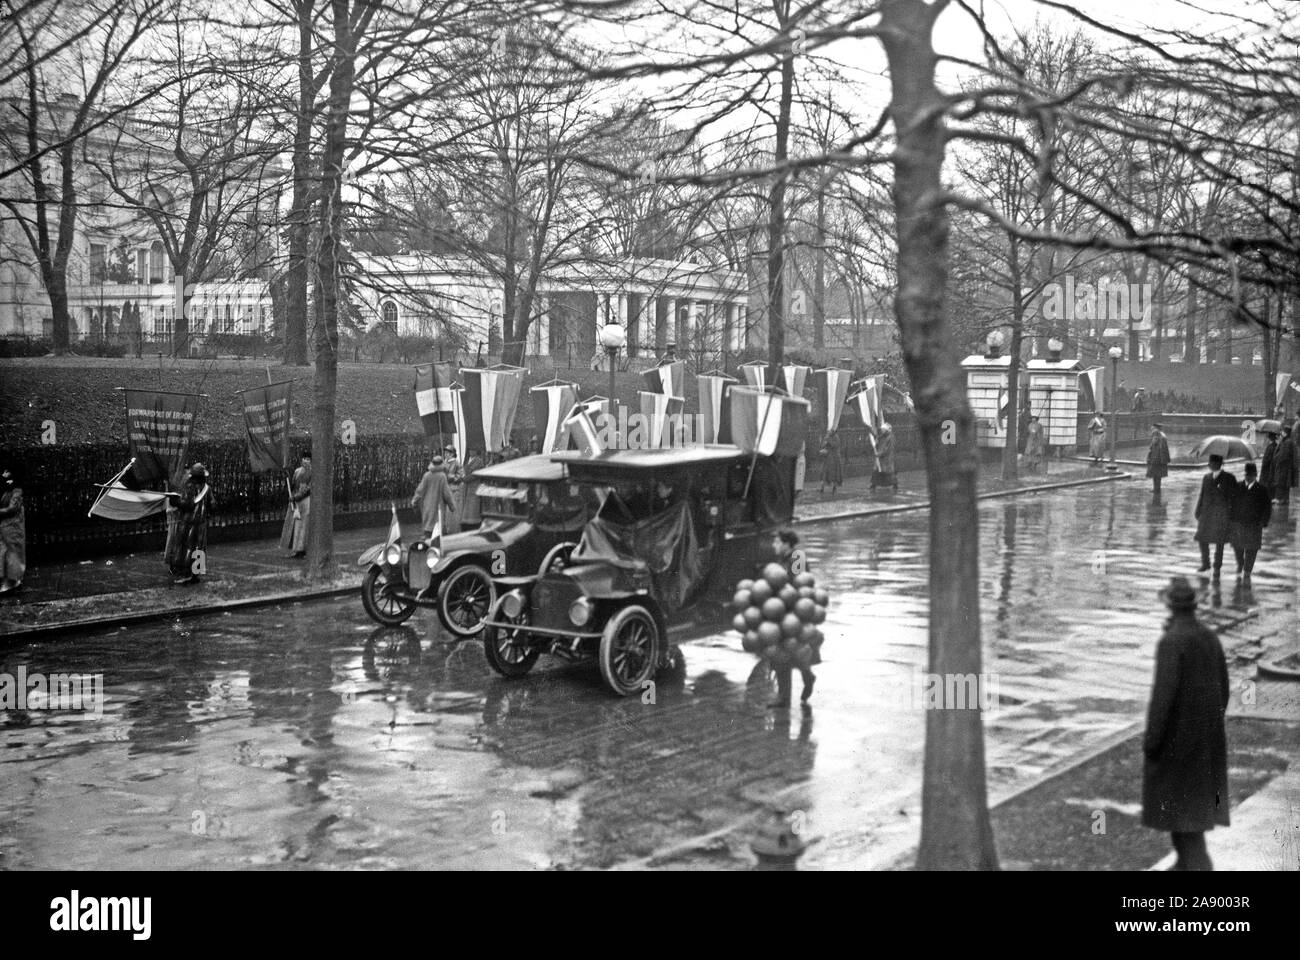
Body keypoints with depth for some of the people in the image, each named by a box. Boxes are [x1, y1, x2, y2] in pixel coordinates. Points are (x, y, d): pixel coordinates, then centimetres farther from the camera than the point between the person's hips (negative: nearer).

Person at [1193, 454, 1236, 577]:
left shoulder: (1229, 479, -3)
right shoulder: (1206, 478, 10)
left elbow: (1232, 497, -4)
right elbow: (1201, 496, 13)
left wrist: (1230, 515, -9)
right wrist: (1198, 512, 9)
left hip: (1221, 515, -4)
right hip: (1206, 514, 4)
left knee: (1219, 542, 3)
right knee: (1202, 539, 2)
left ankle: (1217, 567, 14)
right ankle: (1205, 563, 21)